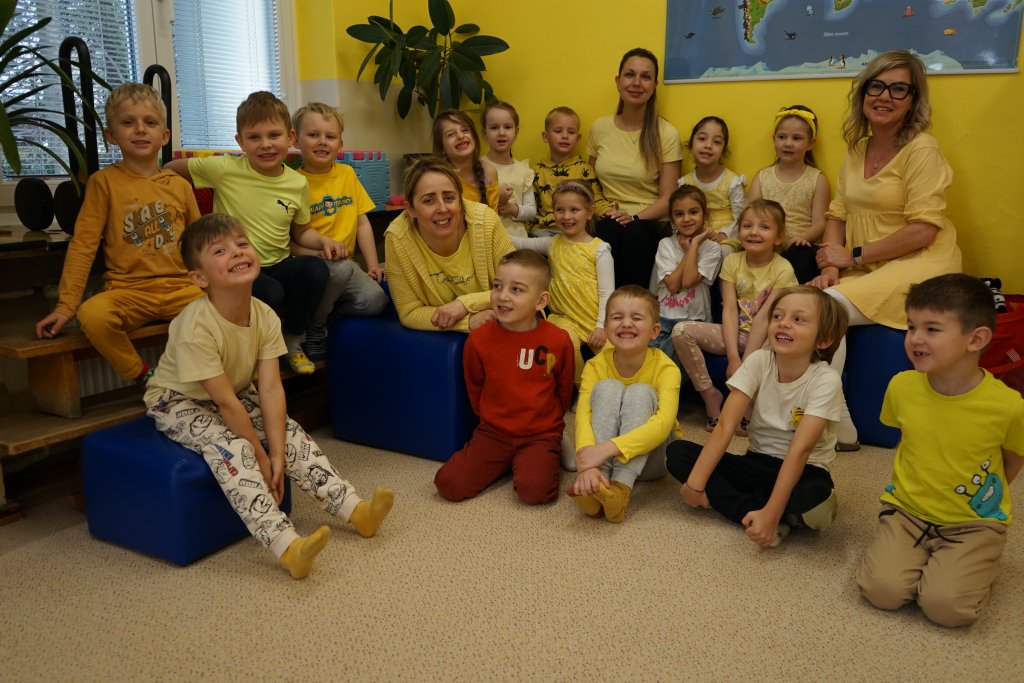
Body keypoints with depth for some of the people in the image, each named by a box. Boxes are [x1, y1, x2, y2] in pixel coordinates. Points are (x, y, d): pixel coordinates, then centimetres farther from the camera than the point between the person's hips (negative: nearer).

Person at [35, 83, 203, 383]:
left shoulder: (180, 186, 11)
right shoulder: (104, 182, 4)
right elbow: (83, 245, 0)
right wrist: (66, 305, -5)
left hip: (180, 288, 2)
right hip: (128, 291, -2)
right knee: (93, 314, -34)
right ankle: (144, 377, -8)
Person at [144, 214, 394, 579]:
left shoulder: (265, 316, -14)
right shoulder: (195, 327, -32)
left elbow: (271, 389, -18)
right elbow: (224, 401, -28)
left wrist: (277, 454, -23)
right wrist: (260, 456, -23)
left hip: (237, 395, 7)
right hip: (179, 402, -6)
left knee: (291, 432, -10)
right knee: (231, 448, -30)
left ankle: (354, 509, -6)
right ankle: (286, 545, -39)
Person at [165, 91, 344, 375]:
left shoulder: (298, 184, 2)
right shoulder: (224, 168, -7)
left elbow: (301, 231, 16)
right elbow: (170, 170, 8)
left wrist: (322, 240, -3)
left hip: (278, 265, 3)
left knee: (316, 270, -29)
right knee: (271, 293, -35)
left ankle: (293, 341, -4)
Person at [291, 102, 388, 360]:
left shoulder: (347, 174, 10)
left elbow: (362, 222, 9)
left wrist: (373, 266, 1)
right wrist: (319, 252, -24)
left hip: (344, 266, 4)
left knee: (375, 299, -22)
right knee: (343, 267, -35)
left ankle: (323, 309, 5)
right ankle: (313, 327, -11)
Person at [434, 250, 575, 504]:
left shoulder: (558, 341, -11)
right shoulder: (479, 338, -7)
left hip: (540, 434, -2)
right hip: (493, 432, 2)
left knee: (534, 490, -27)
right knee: (449, 484, -13)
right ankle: (504, 463, 12)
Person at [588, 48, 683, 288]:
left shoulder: (666, 134, 0)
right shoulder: (600, 128, 10)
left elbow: (667, 199, -2)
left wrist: (634, 218, -18)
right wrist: (602, 211, -3)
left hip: (648, 224, -2)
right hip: (607, 223, 2)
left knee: (635, 233, -36)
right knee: (609, 229, -34)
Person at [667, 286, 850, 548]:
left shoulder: (825, 380, -18)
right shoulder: (758, 361, -10)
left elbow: (799, 450, -27)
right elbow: (725, 427, -16)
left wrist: (770, 513, -36)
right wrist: (695, 484, -25)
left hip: (803, 470, -4)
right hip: (758, 464, 4)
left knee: (813, 498, -40)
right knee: (678, 452, -17)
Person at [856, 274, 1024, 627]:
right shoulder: (901, 387, -11)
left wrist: (980, 499, 6)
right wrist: (911, 485, 11)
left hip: (973, 522, -2)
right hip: (907, 509, 2)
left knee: (946, 605, -21)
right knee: (883, 590, -18)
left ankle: (980, 564, 11)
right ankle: (924, 555, 13)